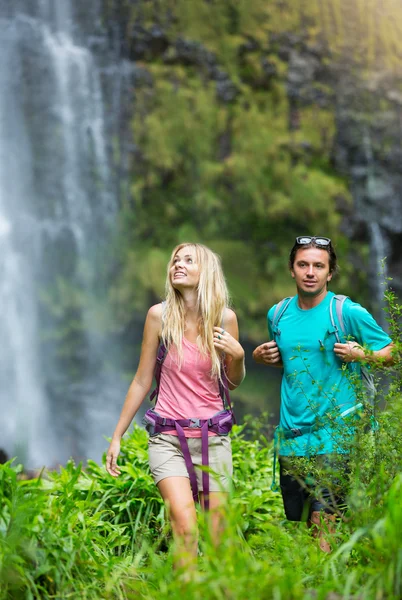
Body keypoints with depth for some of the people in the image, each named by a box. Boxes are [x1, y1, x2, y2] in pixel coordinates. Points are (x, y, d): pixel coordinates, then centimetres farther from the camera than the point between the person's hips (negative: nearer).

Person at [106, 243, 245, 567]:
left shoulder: (225, 318, 0)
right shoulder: (160, 315, -4)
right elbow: (142, 382, 4)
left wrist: (238, 356, -9)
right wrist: (117, 437, 6)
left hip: (213, 438, 2)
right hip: (169, 438, -2)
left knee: (217, 535, 4)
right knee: (185, 526, -21)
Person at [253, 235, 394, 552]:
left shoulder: (349, 313, -7)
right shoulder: (278, 314, 9)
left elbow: (392, 354, 0)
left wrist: (362, 355, -18)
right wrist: (261, 357, 6)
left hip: (333, 434, -5)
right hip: (291, 433, 6)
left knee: (323, 520, -13)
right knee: (297, 521, 12)